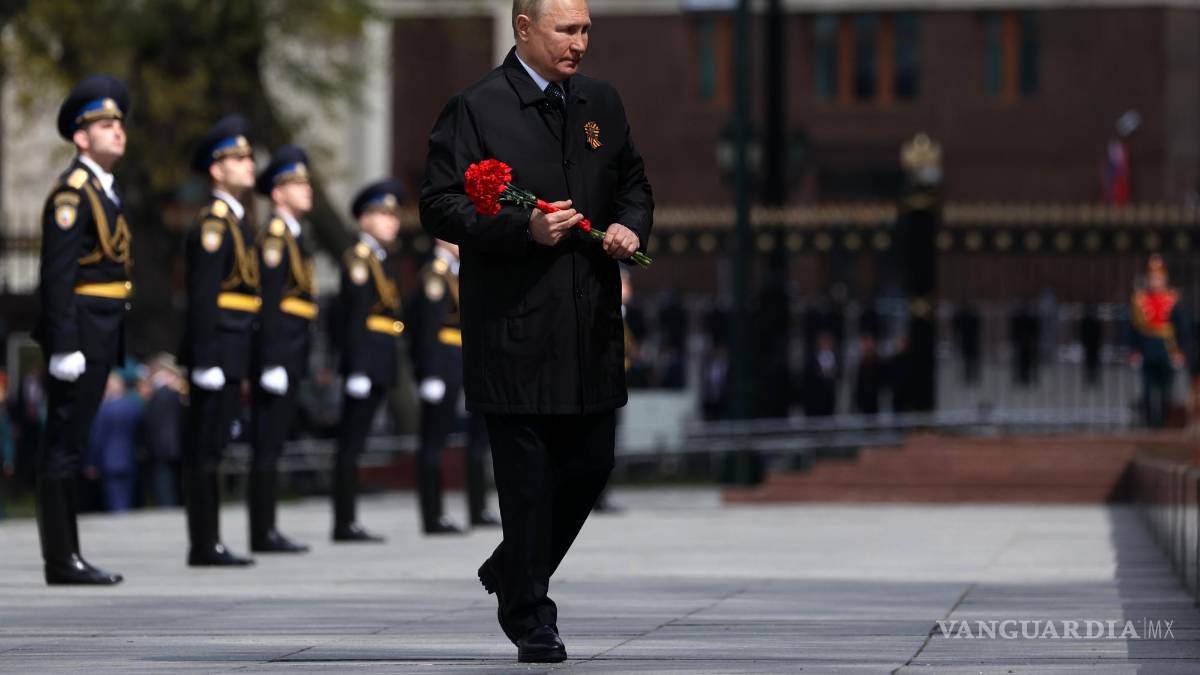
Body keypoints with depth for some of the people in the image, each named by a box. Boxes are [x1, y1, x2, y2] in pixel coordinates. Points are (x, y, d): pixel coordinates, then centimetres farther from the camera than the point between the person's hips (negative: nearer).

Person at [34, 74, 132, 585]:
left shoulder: (105, 192, 17)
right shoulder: (72, 193, -13)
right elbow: (57, 275, -18)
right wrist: (64, 346, -23)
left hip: (103, 333, 10)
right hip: (79, 329, -10)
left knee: (72, 446, 12)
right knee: (64, 445, -6)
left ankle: (67, 556, 16)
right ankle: (60, 561, -5)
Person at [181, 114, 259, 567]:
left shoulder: (238, 223, 19)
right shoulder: (212, 223, -11)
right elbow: (202, 297, -17)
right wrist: (205, 360, -22)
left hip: (233, 353, 10)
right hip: (217, 348, -10)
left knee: (213, 448, 11)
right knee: (204, 449, -7)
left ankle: (210, 544, 14)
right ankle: (204, 546, -6)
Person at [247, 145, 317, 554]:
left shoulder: (293, 236, 19)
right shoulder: (274, 237, -11)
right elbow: (268, 304, -17)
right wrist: (272, 363, -21)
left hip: (291, 354, 10)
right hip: (279, 351, -10)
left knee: (273, 444, 10)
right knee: (268, 445, -8)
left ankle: (267, 531, 13)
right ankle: (263, 534, -7)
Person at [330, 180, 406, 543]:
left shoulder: (378, 260, 21)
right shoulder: (358, 259, -8)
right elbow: (355, 318, -16)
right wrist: (358, 369, -21)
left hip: (378, 365, 10)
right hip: (366, 361, -10)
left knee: (354, 443, 9)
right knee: (352, 443, -8)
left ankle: (348, 523, 10)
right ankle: (345, 523, -9)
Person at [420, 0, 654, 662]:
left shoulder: (601, 103, 13)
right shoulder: (475, 110, -6)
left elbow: (632, 180, 24)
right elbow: (440, 206, -8)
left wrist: (631, 225, 2)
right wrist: (524, 228, -19)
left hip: (591, 325, 6)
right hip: (515, 327, -6)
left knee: (591, 460, 9)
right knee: (526, 473, -2)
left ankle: (511, 571, 31)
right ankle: (528, 615, 9)